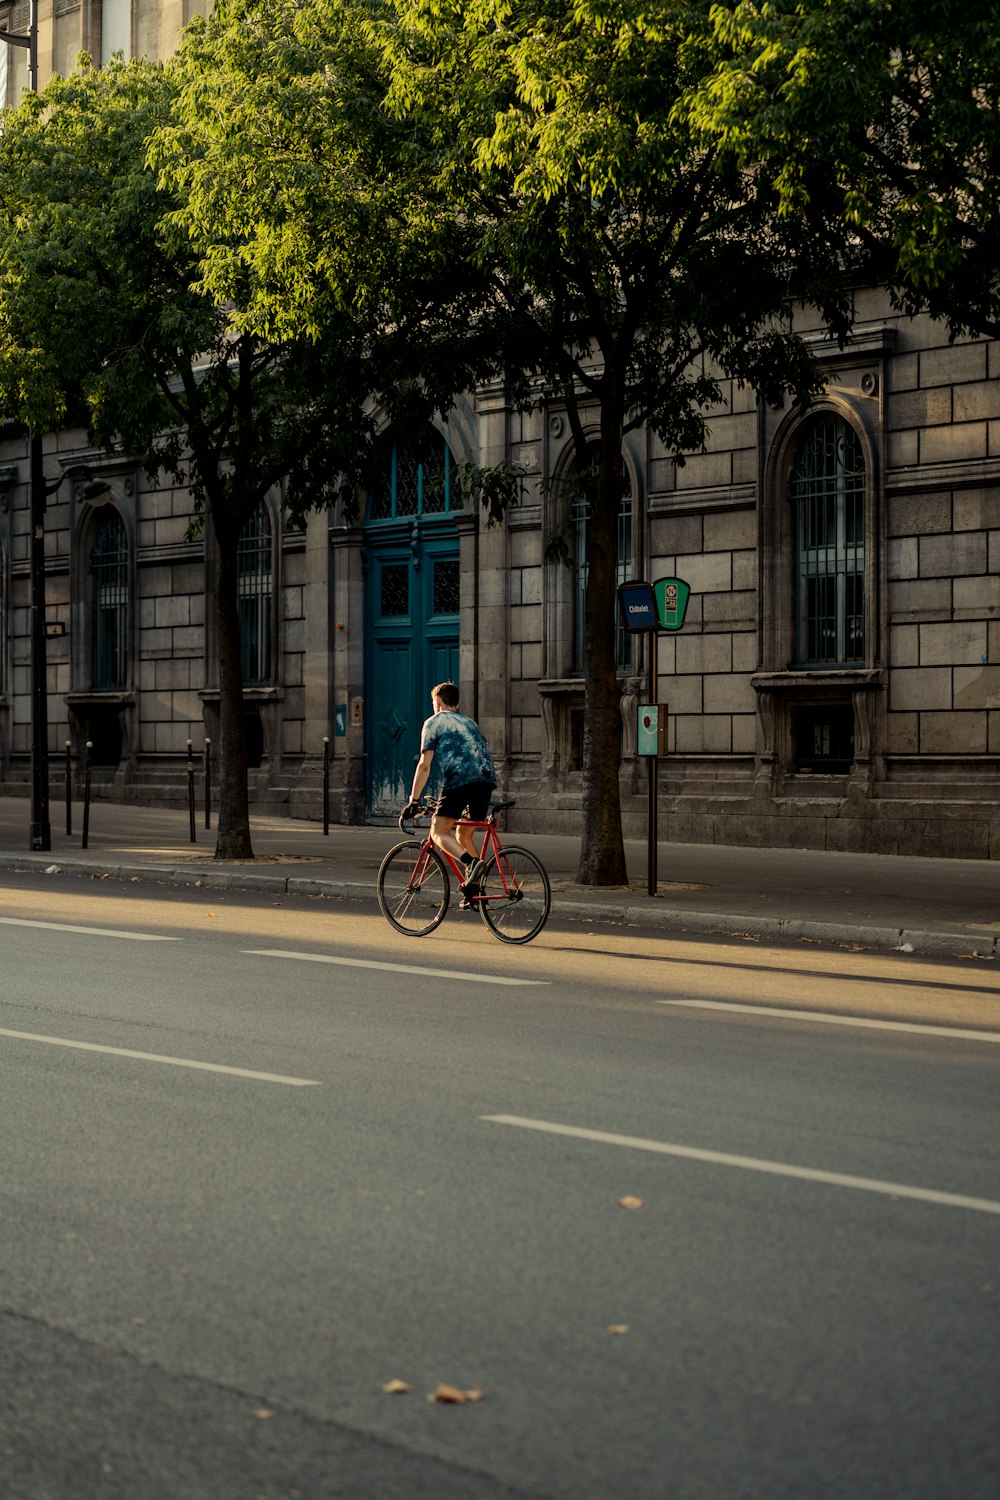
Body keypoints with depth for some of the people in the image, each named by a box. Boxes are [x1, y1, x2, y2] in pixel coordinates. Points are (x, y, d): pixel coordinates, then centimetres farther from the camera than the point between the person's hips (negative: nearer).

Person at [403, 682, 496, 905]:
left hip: (459, 779, -6)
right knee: (464, 835, 18)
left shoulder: (434, 722, 13)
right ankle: (473, 890, 8)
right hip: (487, 780, 6)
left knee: (439, 832, 1)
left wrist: (413, 800, 7)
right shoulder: (469, 722, 32)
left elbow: (424, 765, 5)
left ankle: (472, 862, -26)